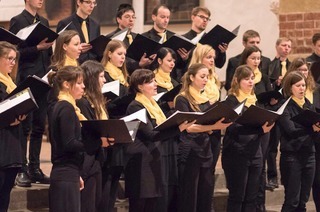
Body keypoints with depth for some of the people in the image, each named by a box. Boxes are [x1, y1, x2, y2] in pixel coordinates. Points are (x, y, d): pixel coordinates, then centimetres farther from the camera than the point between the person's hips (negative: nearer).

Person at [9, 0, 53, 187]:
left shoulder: (44, 22, 15)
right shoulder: (18, 21, -5)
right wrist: (37, 48, -20)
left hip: (43, 80, 6)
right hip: (26, 80, -6)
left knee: (39, 127, 9)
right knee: (24, 127, -4)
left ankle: (35, 169, 15)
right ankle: (22, 170, 0)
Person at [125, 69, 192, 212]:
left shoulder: (152, 104, 17)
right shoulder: (136, 107, -12)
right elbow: (151, 135, -22)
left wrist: (181, 126, 6)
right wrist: (178, 129, -32)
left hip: (153, 161, 9)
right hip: (140, 163, -9)